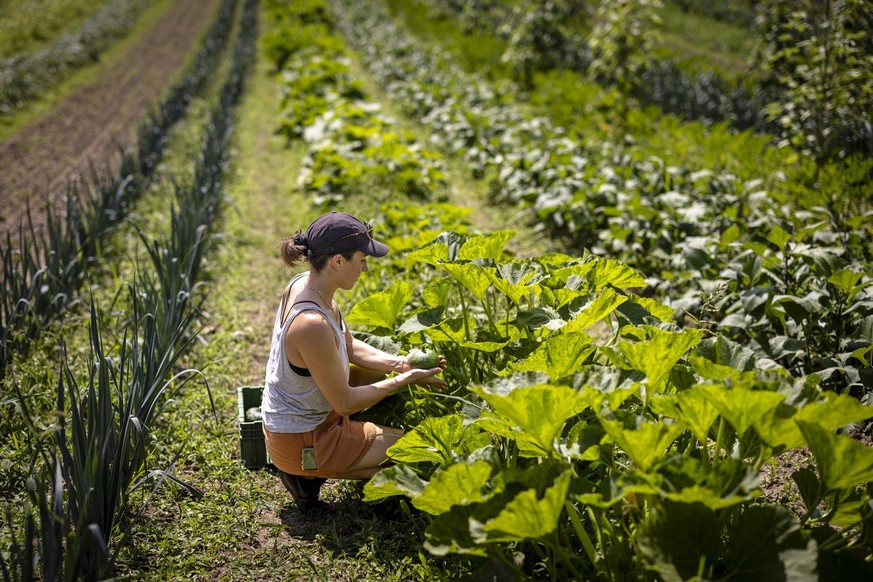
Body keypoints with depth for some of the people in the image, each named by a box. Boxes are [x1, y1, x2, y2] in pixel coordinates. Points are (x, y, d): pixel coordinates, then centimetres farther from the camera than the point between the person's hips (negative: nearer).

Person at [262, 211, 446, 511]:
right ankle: (309, 473, 3)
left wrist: (400, 363, -7)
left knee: (381, 370, 23)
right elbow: (345, 402, -24)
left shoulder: (304, 283, -7)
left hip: (286, 417, 9)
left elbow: (351, 347, 6)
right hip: (300, 443, -9)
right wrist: (405, 380, -16)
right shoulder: (312, 325, -35)